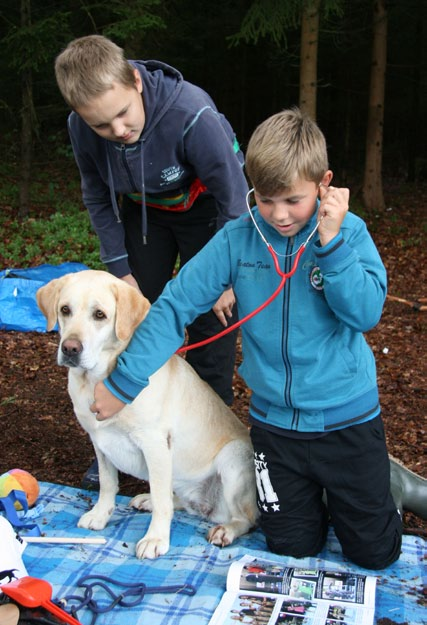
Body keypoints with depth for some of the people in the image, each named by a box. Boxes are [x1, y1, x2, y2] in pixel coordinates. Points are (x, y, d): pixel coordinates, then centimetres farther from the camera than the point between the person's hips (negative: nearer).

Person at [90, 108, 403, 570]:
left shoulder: (348, 231, -11)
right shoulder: (238, 239, -9)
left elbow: (366, 313, -19)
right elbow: (176, 305, -9)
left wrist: (331, 243, -27)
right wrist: (122, 382, -11)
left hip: (348, 418, -1)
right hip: (274, 422, 1)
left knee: (375, 552, 10)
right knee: (293, 547, 12)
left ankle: (377, 477, 39)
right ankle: (313, 489, 42)